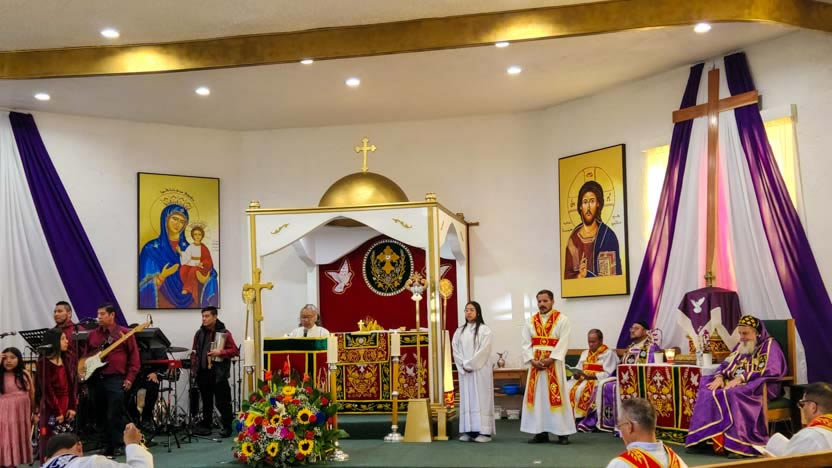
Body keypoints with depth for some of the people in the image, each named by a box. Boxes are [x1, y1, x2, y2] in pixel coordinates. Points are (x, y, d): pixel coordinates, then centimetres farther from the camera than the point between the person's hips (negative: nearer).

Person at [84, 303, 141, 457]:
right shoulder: (92, 334, 12)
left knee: (114, 415, -8)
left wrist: (130, 378, -8)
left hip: (115, 380, -5)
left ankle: (117, 446, 0)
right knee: (101, 415, 9)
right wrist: (84, 373, 6)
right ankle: (106, 445, 18)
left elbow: (134, 357, -2)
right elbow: (86, 356, 19)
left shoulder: (125, 333, -1)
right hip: (95, 379, 5)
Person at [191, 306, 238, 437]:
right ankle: (206, 425, 22)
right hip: (203, 372, 5)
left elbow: (235, 351, -5)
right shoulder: (199, 333, 12)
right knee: (206, 401, 13)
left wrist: (220, 352, -17)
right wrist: (194, 367, 6)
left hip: (219, 373, -5)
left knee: (222, 402, -3)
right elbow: (195, 351, 17)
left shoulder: (224, 333, -3)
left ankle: (227, 427, 7)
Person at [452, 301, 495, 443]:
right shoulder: (459, 331, 12)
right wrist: (463, 365, -9)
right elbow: (456, 351, 5)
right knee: (466, 399, 3)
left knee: (481, 398, -5)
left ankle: (484, 431, -5)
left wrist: (470, 364, -14)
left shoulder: (484, 329, -2)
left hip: (480, 370, -5)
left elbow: (484, 350, -11)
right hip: (464, 371, 5)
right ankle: (468, 431, 5)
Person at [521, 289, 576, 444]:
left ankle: (562, 432, 4)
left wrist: (550, 359, -19)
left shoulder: (562, 320, -2)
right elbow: (526, 344, 5)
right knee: (537, 396, 4)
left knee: (556, 396, -3)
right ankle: (541, 432, 10)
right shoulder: (531, 321, 10)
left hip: (554, 364, -4)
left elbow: (563, 343, -11)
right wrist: (532, 360, -10)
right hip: (536, 364, 4)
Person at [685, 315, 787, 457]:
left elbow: (769, 371, -15)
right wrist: (720, 377, -7)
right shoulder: (741, 346, 21)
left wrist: (740, 378, -22)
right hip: (736, 384, 7)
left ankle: (737, 445, -36)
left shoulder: (769, 345, -2)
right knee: (708, 392, -16)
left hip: (761, 387, -7)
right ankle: (710, 438, -19)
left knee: (732, 395, -37)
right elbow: (727, 365, 16)